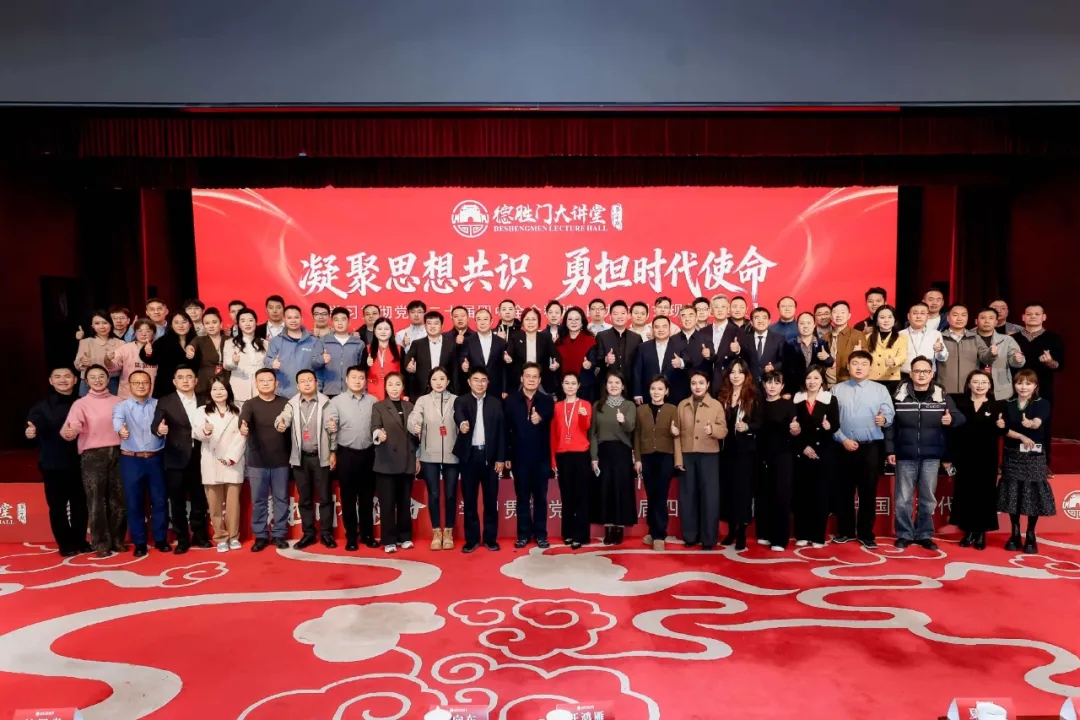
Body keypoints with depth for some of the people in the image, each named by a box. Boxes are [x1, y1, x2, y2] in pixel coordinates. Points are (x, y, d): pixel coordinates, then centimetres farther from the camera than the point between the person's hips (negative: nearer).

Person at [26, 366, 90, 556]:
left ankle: (80, 541, 22)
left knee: (80, 504, 7)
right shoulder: (42, 406, -2)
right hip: (53, 464, -1)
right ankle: (66, 545, 17)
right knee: (57, 506, 5)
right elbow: (33, 426, -20)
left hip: (78, 462, 2)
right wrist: (31, 432, -39)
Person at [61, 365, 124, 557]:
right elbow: (73, 425, -17)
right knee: (96, 499, 1)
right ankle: (101, 543, 11)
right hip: (93, 455, -3)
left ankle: (117, 539, 19)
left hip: (117, 453, 3)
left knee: (118, 498, 8)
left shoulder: (118, 402, 10)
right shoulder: (80, 403, -1)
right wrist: (69, 432, -38)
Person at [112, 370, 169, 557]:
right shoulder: (122, 406, -1)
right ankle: (139, 542, 17)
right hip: (131, 460, -1)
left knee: (160, 500, 6)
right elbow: (117, 420, -23)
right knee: (134, 502, 5)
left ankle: (161, 539, 19)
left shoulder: (159, 405, 6)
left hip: (156, 458, 1)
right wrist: (120, 429, -44)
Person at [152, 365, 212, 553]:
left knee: (199, 500, 11)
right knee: (177, 502, 5)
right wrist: (159, 429, -34)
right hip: (176, 460, -2)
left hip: (199, 458, 2)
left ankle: (200, 536, 24)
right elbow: (155, 425, -12)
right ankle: (182, 539, 16)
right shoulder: (165, 402, -1)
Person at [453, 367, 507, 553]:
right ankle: (471, 539, 15)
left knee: (490, 499, 6)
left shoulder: (495, 403, 7)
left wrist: (501, 458, -1)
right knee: (469, 499, 5)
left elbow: (501, 431, 5)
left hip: (490, 456, 1)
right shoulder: (461, 401, 3)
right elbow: (458, 414, -21)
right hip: (469, 455, -1)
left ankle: (490, 538, 16)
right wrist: (462, 423, -46)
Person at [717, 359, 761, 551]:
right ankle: (731, 529, 18)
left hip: (746, 449, -3)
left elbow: (759, 422, -6)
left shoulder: (754, 396, -1)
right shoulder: (722, 395, 9)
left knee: (743, 488, -2)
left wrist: (747, 427, -24)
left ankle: (742, 532, 5)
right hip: (726, 449, 4)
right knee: (727, 488, 6)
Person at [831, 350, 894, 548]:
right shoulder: (837, 390, 6)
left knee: (868, 492, 4)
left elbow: (889, 415, -4)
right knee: (844, 491, 8)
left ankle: (866, 534, 15)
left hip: (871, 448, -1)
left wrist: (884, 419, -26)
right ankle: (845, 531, 20)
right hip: (844, 447, 1)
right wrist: (843, 439, -8)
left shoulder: (880, 389, 5)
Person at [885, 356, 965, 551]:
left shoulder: (942, 396, 4)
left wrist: (952, 420, -19)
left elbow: (959, 417, 5)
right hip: (905, 455, -1)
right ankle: (904, 534, 15)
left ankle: (924, 534, 21)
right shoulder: (900, 395, 0)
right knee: (903, 498, 3)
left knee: (928, 498, 10)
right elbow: (890, 424, 1)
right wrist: (890, 450, -2)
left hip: (931, 456, 1)